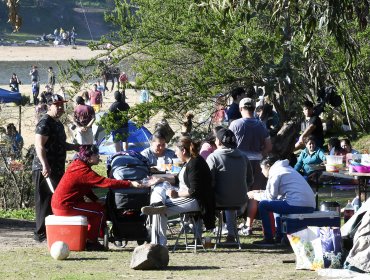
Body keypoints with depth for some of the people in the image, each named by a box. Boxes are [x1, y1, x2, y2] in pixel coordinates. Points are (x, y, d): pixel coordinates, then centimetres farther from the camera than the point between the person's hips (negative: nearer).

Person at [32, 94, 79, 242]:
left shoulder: (58, 123, 20)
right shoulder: (45, 123, -12)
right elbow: (39, 145, -23)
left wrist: (75, 147, 18)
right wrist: (45, 165, -33)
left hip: (57, 169, 10)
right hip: (45, 170, -10)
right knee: (46, 201, -10)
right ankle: (41, 233, -8)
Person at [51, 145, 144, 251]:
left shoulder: (77, 165, 13)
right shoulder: (84, 171, -20)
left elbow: (85, 188, 19)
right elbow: (107, 182, -25)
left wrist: (96, 199, 6)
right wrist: (130, 184, -24)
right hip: (65, 207, -10)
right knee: (100, 210, -4)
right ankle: (91, 241, 6)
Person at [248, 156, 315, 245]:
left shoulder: (275, 173, 0)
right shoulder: (286, 169, 27)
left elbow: (270, 196, -2)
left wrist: (255, 195, 13)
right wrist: (260, 192, 31)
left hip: (298, 205, -10)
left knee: (263, 205, 1)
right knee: (278, 203, 34)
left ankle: (268, 239, 4)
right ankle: (279, 237, 28)